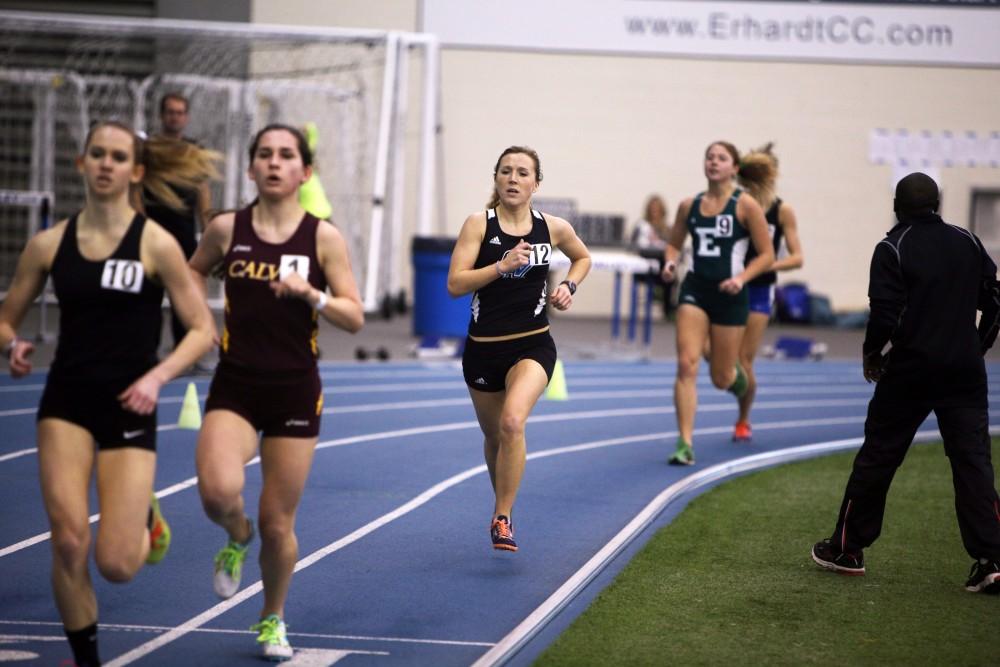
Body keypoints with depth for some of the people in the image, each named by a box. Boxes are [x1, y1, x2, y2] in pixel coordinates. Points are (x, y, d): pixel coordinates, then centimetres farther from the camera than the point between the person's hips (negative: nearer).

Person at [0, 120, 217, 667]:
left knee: (116, 564, -6)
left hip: (129, 410, -2)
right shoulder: (49, 245, 2)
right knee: (68, 543, -9)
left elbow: (202, 330, -2)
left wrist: (157, 377, -17)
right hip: (66, 403, 2)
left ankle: (145, 518, 31)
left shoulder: (156, 244, -5)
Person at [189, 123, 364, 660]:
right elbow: (192, 274, 20)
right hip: (235, 384, 0)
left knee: (277, 523, 5)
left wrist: (309, 293, -20)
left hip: (295, 390, 0)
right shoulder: (227, 228, -1)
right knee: (219, 491, -26)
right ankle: (236, 537, 12)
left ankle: (273, 620, 32)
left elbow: (354, 318, -4)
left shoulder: (323, 238, -4)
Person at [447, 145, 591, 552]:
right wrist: (503, 265, -25)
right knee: (493, 436, 16)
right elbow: (455, 284, -15)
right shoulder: (479, 225, -6)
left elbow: (583, 258, 22)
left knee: (513, 423, -26)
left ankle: (502, 518, -16)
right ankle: (503, 502, 45)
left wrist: (569, 286, 3)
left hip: (533, 345, -1)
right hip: (483, 347, 1)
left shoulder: (553, 228, 0)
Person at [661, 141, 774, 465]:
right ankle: (685, 444, -9)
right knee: (687, 365, -13)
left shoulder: (746, 205, -6)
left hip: (728, 294, -2)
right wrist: (670, 262, -3)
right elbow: (674, 243, 18)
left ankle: (737, 374, 48)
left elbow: (766, 254, -3)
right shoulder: (689, 205, 4)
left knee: (721, 378, 8)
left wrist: (741, 278, -18)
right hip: (694, 289, 2)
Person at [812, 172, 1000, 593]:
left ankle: (847, 549, 17)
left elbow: (884, 314, -14)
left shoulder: (892, 249, -7)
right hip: (964, 372, 3)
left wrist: (871, 354, 3)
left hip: (910, 370, -3)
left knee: (877, 456, 8)